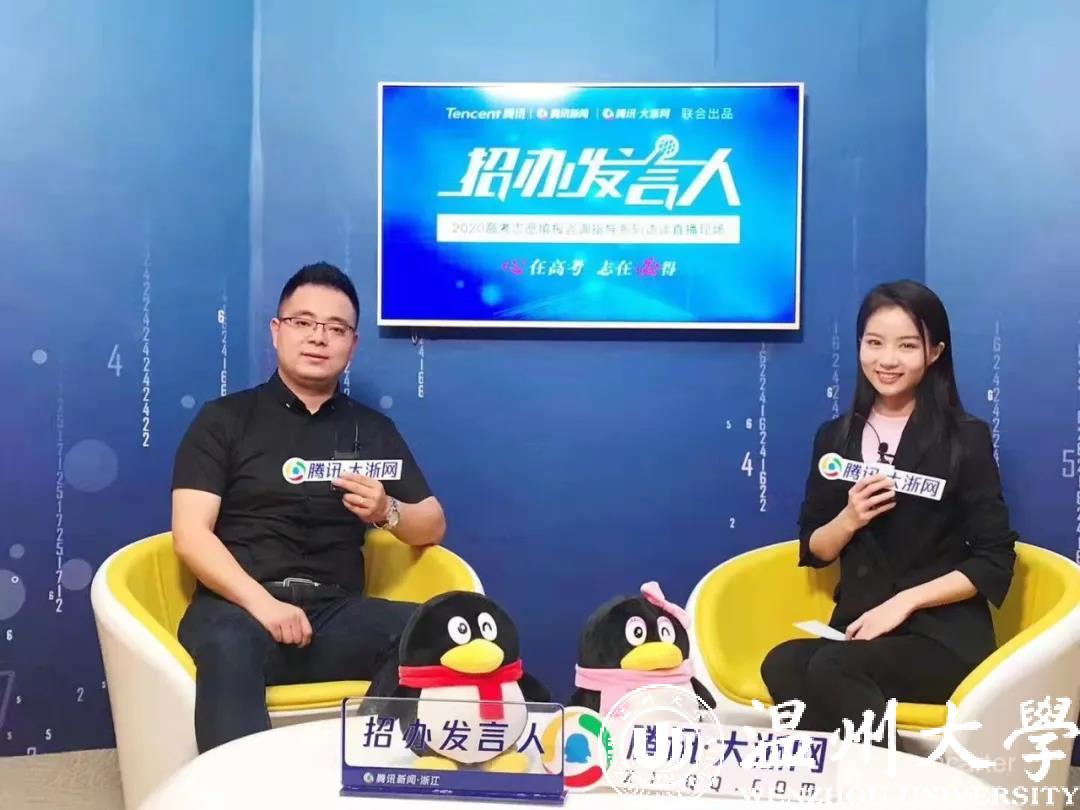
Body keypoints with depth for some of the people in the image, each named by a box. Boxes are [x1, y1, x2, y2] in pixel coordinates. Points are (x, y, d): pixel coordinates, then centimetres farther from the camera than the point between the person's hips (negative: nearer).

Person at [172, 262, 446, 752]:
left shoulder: (372, 430, 18)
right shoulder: (224, 419, 9)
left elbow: (434, 527, 18)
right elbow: (190, 535, -2)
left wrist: (387, 512, -5)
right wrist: (262, 603, -19)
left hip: (337, 614, 3)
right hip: (237, 605, -2)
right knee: (227, 648, -39)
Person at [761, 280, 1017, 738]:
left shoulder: (966, 438, -2)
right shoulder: (835, 437, 9)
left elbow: (994, 562, -4)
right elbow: (813, 552, 11)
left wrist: (905, 601, -14)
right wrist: (849, 519, -10)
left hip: (943, 634, -3)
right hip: (857, 626, 3)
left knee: (829, 668, -32)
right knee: (781, 666, -29)